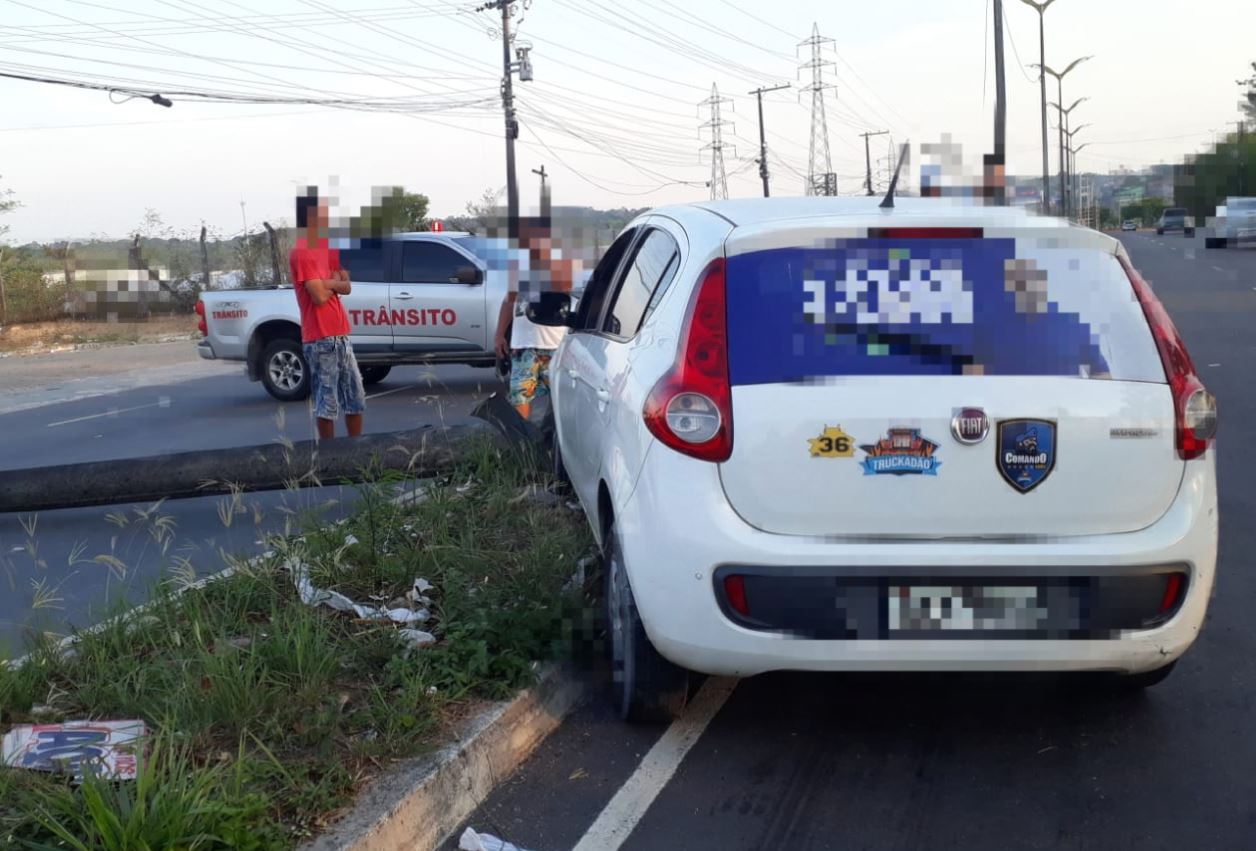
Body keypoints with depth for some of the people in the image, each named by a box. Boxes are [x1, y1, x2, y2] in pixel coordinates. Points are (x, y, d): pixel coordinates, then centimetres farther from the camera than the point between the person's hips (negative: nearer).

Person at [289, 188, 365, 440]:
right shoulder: (301, 252, -12)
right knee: (327, 403, -3)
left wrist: (329, 283, -10)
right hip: (320, 340, -9)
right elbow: (320, 296, -18)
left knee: (356, 397, 13)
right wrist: (335, 281, 1)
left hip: (340, 336, 9)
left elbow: (347, 287, 10)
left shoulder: (328, 247, 14)